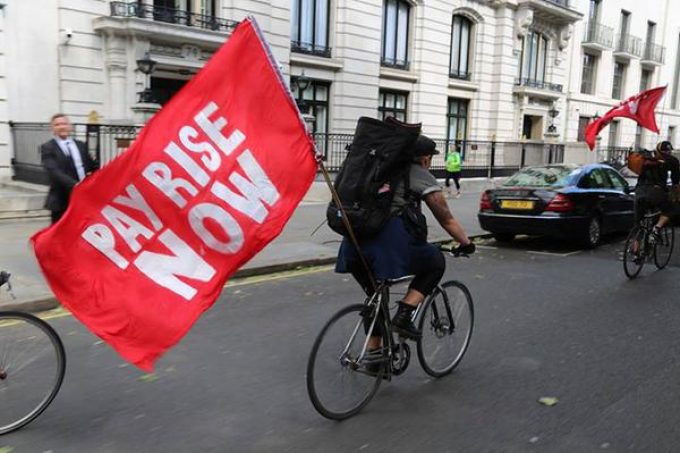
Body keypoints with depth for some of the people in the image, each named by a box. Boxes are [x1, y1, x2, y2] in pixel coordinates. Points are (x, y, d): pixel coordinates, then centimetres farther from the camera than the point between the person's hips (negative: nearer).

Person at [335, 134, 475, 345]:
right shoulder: (424, 178, 11)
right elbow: (447, 220, 17)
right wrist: (466, 243, 31)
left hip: (356, 235, 6)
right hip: (389, 239, -6)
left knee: (375, 294, 25)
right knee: (436, 262, 17)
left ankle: (373, 348, 26)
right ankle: (403, 316, 6)